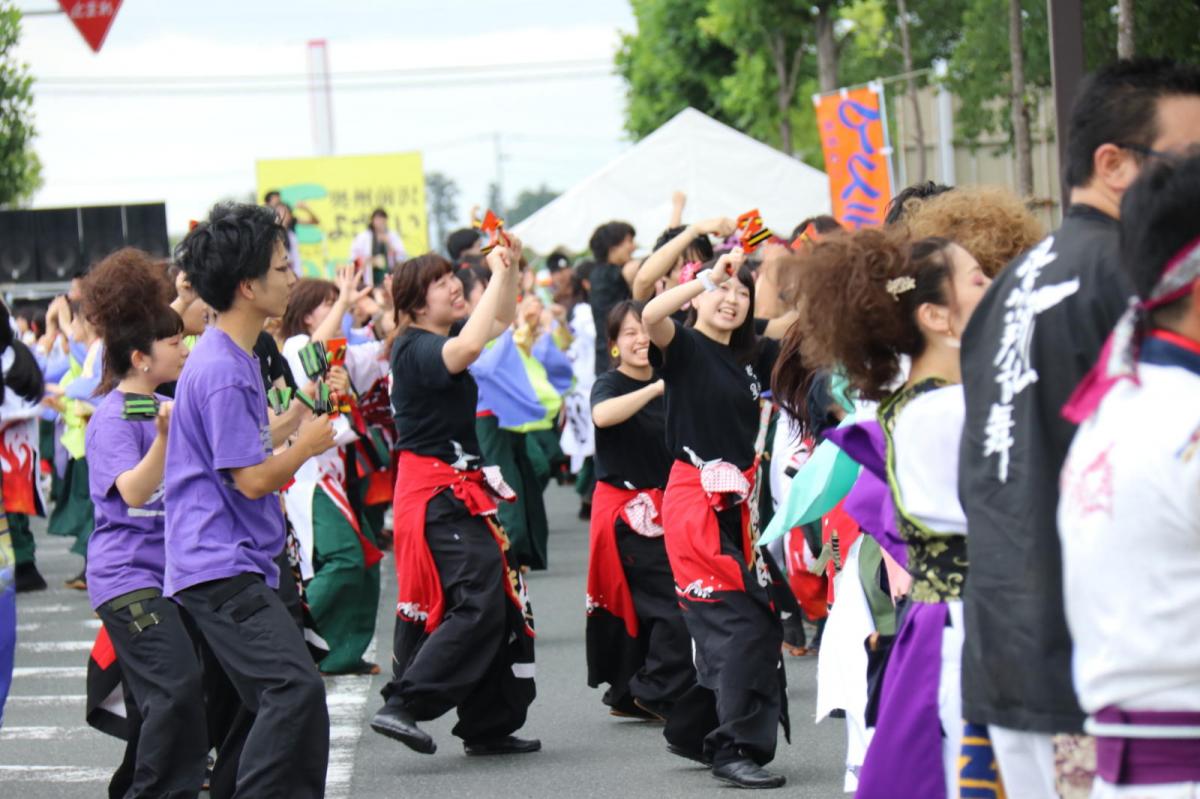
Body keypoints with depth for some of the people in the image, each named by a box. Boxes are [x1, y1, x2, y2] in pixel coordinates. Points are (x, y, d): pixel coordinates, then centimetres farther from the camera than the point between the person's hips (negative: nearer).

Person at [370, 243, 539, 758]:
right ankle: (402, 706, -20)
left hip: (457, 489, 10)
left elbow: (501, 321, 27)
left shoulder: (438, 337, 12)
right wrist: (498, 276, -28)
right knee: (479, 604, -18)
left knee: (499, 604, 12)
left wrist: (509, 268, 9)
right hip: (438, 494, -10)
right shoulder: (415, 349, -16)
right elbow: (466, 348, -37)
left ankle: (489, 726, 18)